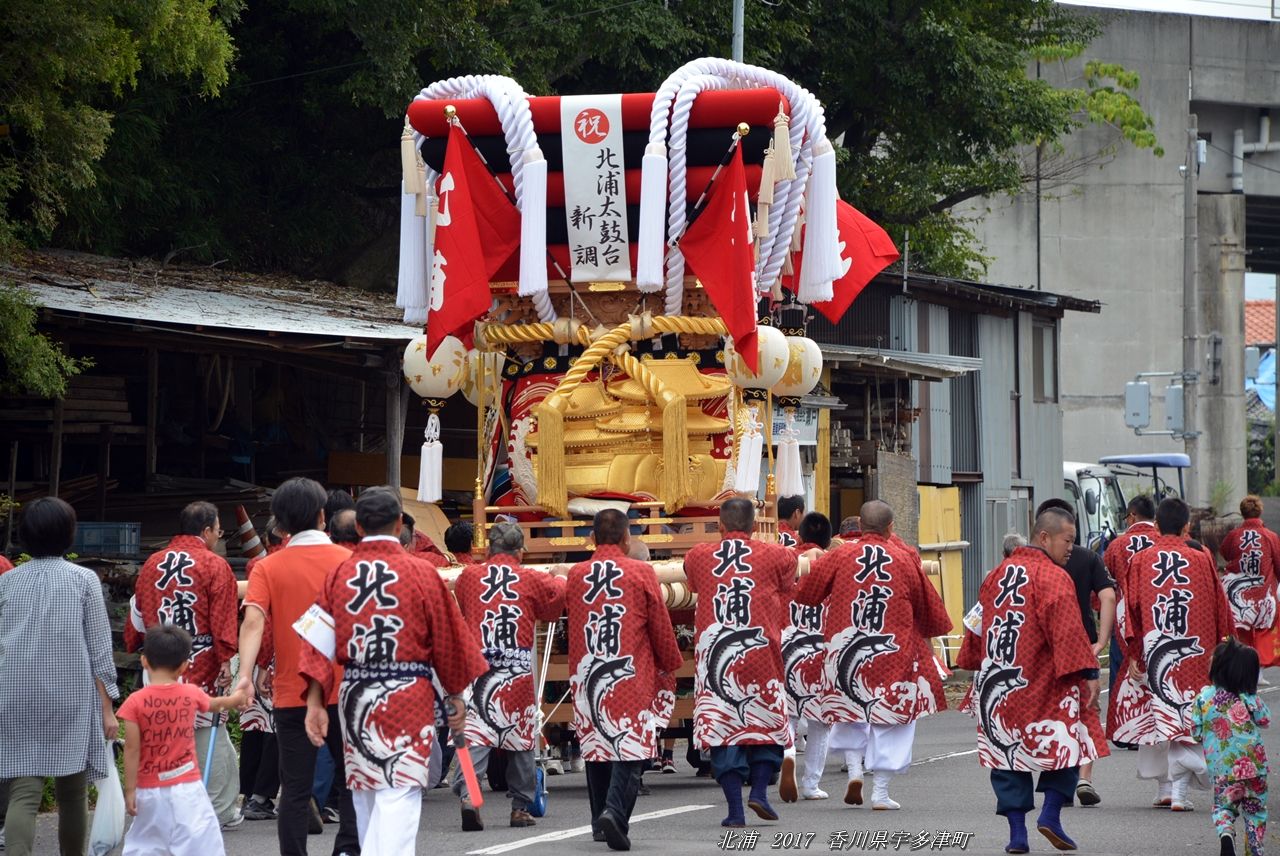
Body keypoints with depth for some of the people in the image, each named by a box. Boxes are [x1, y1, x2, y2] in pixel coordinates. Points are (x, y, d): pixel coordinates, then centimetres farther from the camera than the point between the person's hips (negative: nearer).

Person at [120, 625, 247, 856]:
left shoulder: (135, 702, -10)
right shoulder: (191, 694, -1)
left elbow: (132, 750, -11)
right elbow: (216, 705, 22)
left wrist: (130, 790, -5)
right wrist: (237, 698, 44)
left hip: (150, 791, 0)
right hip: (186, 788, 0)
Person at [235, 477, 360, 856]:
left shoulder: (269, 568, -1)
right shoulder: (348, 561, 0)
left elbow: (253, 621, -15)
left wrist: (245, 675, -24)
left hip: (292, 694, 0)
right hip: (344, 691, 0)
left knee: (295, 789, 4)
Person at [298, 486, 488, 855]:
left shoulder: (338, 575, 2)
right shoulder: (421, 573, -7)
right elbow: (448, 640, 0)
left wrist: (315, 703, -2)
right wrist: (456, 696, 12)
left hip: (354, 697, 4)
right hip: (408, 697, -4)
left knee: (366, 793, 17)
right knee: (398, 797, -8)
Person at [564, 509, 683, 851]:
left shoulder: (575, 575, 4)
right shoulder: (641, 573, -6)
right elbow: (661, 627, 0)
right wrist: (670, 666, 14)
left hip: (586, 676, 4)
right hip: (632, 678, -4)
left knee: (596, 746, 15)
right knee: (631, 749, -3)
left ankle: (600, 822, 19)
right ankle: (615, 812, -22)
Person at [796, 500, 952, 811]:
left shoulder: (840, 556, -3)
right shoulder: (906, 558, -3)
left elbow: (806, 593, 9)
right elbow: (928, 604, 10)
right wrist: (928, 635, 28)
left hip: (846, 646, 1)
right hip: (895, 654, -1)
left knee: (850, 710, 20)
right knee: (891, 719, 6)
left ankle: (854, 769, 1)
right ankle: (881, 791, 2)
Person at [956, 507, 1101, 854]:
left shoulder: (997, 574, 11)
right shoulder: (1054, 578, -11)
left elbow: (978, 624, 18)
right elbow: (1069, 633, -18)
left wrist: (978, 669, 27)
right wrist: (1087, 674, -17)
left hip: (996, 684, 6)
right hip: (1041, 684, -6)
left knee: (1006, 749, 7)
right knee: (1064, 744, 8)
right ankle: (1051, 815, -1)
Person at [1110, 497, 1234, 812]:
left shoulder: (1140, 561, 0)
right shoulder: (1201, 560, 0)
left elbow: (1131, 609, -1)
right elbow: (1220, 609, 6)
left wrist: (1133, 654, 2)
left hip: (1152, 652, 1)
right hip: (1193, 653, -1)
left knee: (1158, 718, 11)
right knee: (1186, 721, 1)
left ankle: (1165, 787, 12)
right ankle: (1179, 791, -6)